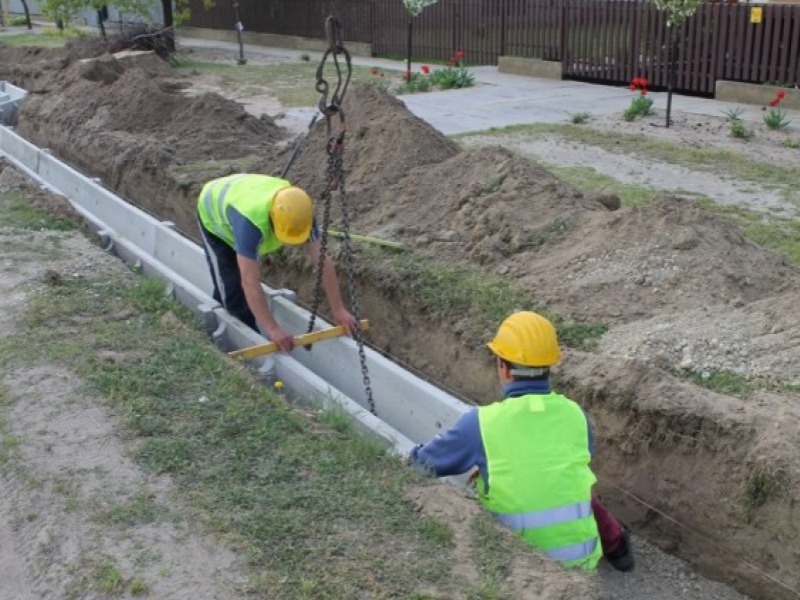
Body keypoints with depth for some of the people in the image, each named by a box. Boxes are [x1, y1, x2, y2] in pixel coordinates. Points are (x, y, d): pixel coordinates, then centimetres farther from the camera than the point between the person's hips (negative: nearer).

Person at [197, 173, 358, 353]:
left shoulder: (300, 211, -31)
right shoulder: (251, 221, -48)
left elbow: (323, 261, -24)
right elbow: (250, 283, -46)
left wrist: (339, 310, -23)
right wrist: (273, 329, -45)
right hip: (214, 214, -5)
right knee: (232, 287, -13)